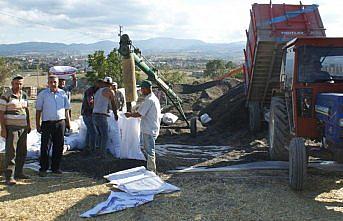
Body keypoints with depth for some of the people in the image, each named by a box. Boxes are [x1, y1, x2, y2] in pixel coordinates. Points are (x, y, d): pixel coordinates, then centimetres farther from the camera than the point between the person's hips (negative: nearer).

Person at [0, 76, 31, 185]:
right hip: (11, 128, -7)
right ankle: (9, 176, -4)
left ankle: (18, 172, 24)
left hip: (23, 127, 7)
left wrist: (28, 124, 17)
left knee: (22, 151, 12)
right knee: (11, 152, -7)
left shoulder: (24, 95, 11)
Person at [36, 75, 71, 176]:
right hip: (47, 123, -3)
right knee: (45, 146, -2)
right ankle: (43, 168, 6)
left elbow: (66, 109, 15)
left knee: (59, 146, 7)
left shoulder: (62, 93, 8)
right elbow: (38, 110, 2)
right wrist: (37, 124, -3)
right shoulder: (42, 94, 1)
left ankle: (55, 167, 18)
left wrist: (68, 121, 11)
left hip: (60, 123, 3)